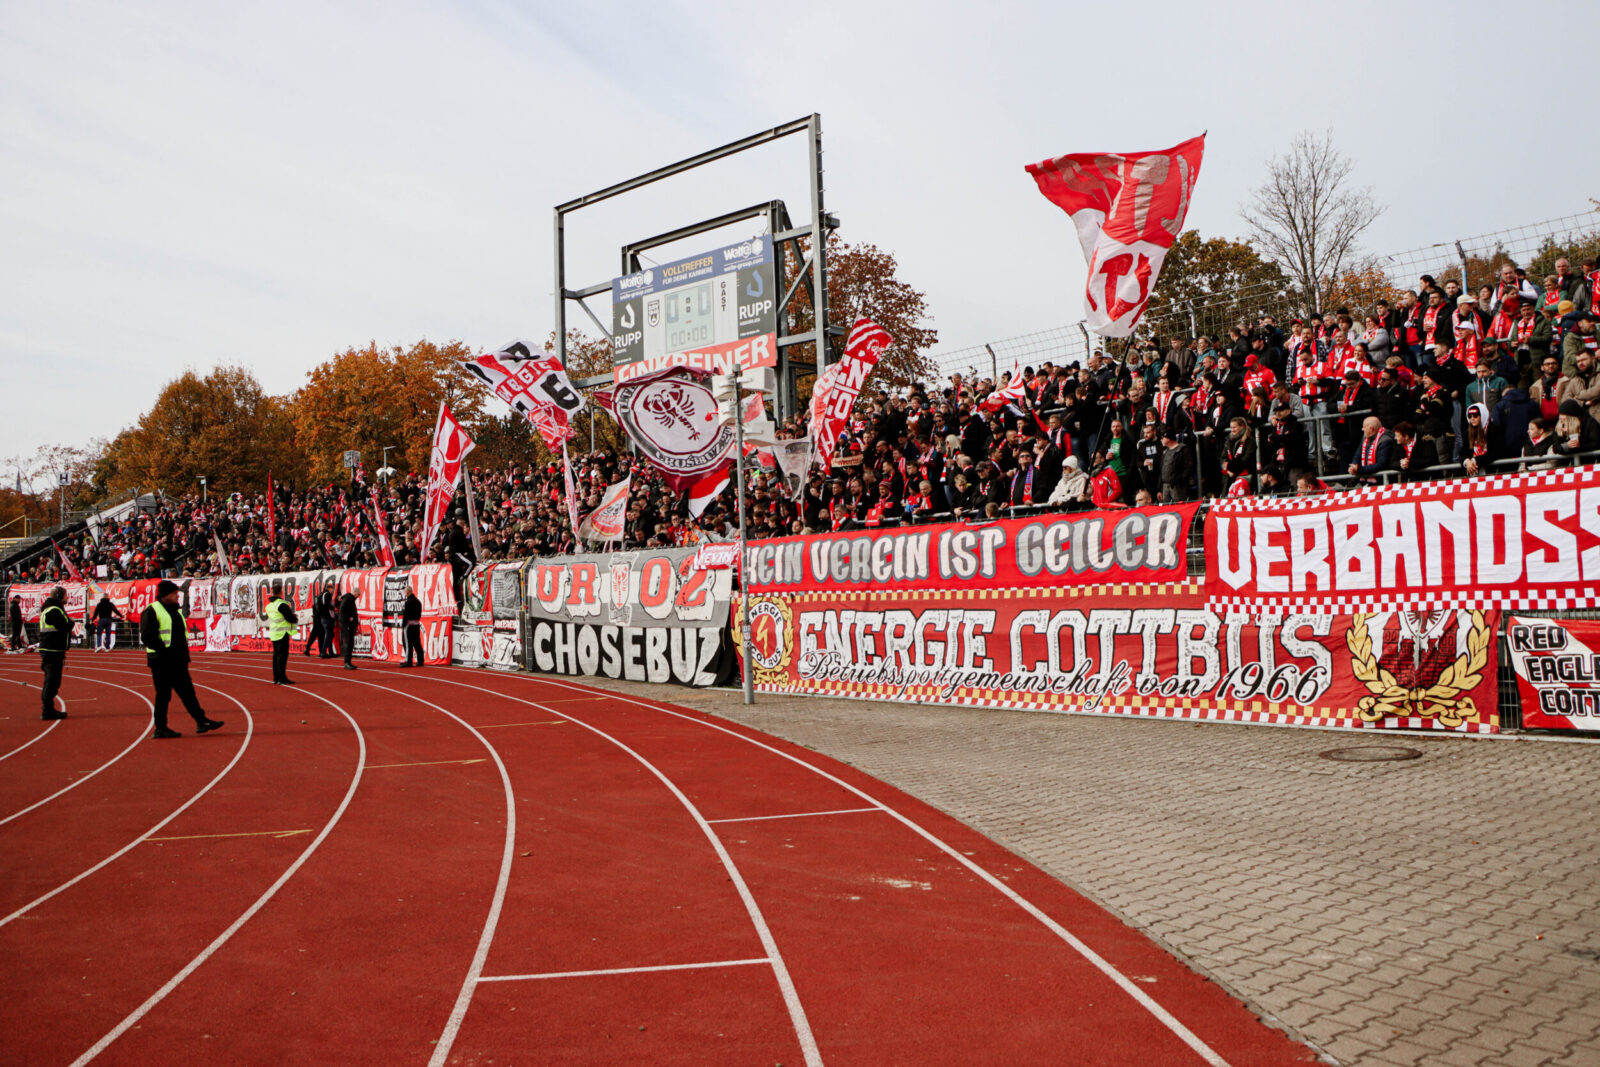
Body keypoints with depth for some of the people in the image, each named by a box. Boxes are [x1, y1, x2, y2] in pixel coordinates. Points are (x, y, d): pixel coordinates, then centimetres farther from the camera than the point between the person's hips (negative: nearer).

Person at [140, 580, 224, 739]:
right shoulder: (152, 611, -10)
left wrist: (184, 653, 13)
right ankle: (160, 729, 7)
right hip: (162, 662, -8)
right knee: (163, 695, -2)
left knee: (187, 692, 9)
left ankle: (201, 721, 9)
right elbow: (147, 637, -16)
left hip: (178, 661, 8)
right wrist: (162, 649, -19)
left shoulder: (176, 610, 17)